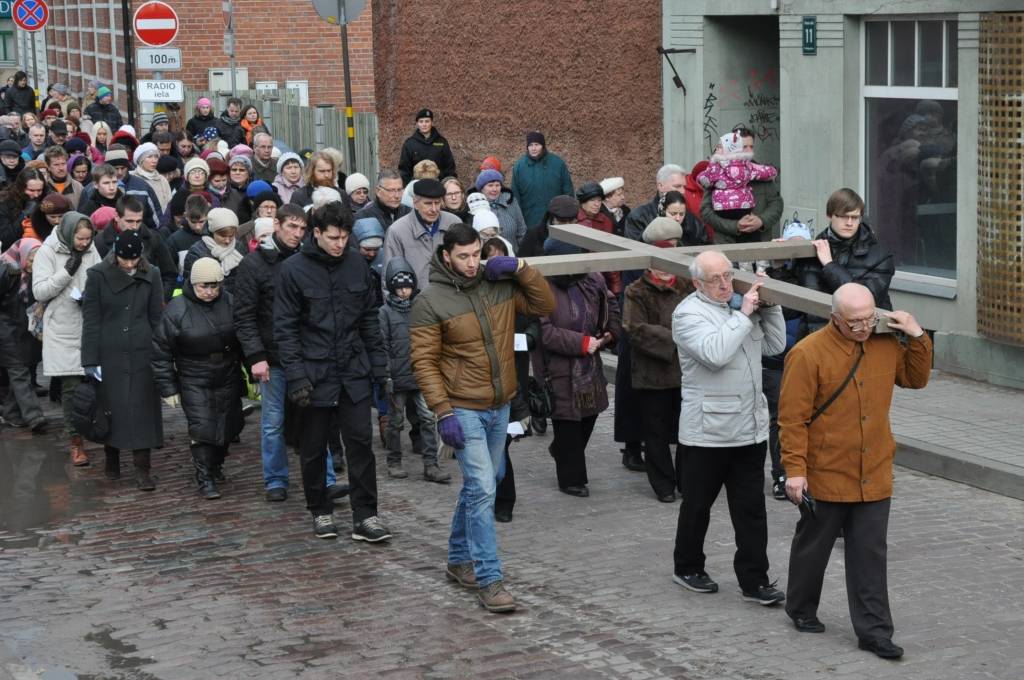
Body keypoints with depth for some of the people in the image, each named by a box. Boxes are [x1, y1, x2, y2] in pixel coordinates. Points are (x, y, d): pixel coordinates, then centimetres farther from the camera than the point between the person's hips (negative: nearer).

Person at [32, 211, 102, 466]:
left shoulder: (91, 251, 5)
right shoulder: (47, 252, -5)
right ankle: (75, 440, 6)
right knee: (71, 385, -2)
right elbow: (39, 292, -9)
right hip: (63, 331, -3)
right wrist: (67, 271, -17)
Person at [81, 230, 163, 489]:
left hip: (142, 354, 1)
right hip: (109, 355, -1)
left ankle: (142, 470, -1)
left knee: (143, 409, -2)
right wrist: (90, 359, -6)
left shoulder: (151, 276, 2)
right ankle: (111, 458, 25)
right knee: (111, 407, 5)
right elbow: (91, 320, -3)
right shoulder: (98, 276, -4)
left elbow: (156, 318, 7)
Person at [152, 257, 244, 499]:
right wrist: (168, 388, -7)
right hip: (194, 382, -3)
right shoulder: (177, 309, -11)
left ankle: (216, 465, 37)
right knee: (202, 428, -11)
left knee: (227, 426, 12)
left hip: (228, 379, 3)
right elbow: (161, 352, -6)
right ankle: (205, 478, 0)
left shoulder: (231, 304, -3)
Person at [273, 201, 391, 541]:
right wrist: (296, 376, -14)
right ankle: (320, 511, 24)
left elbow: (369, 319, 11)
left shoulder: (357, 264, 3)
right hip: (315, 373, -2)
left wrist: (378, 364, 7)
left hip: (353, 372, 2)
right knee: (314, 447, 9)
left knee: (361, 442, -1)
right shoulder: (294, 269, -8)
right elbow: (285, 328, -8)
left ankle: (365, 516, 3)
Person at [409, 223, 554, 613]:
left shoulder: (499, 285, 2)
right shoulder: (430, 302, -12)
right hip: (463, 410, -6)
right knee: (482, 489, -12)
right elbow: (424, 362, -12)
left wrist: (521, 269, -6)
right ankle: (489, 580, -8)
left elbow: (546, 306, 7)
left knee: (478, 487, 17)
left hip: (500, 406, 6)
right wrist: (443, 412, -18)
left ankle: (459, 560, 32)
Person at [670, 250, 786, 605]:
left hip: (750, 429, 6)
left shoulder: (742, 306, 13)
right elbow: (714, 353, -27)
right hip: (708, 432, -6)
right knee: (697, 505, 9)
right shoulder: (689, 313, -11)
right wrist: (743, 315, -22)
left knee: (751, 509, 5)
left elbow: (774, 345, 14)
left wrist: (769, 306, 3)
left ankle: (754, 580, 9)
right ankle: (687, 568, 27)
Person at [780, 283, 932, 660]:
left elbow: (916, 378, 18)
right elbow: (793, 418, -14)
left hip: (874, 477, 4)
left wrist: (917, 338, 3)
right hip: (825, 476, -4)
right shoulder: (808, 354, -14)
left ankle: (873, 630, 9)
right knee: (814, 546, 14)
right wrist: (794, 469, -17)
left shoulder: (886, 345, 3)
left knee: (870, 554, 5)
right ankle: (801, 609, 34)